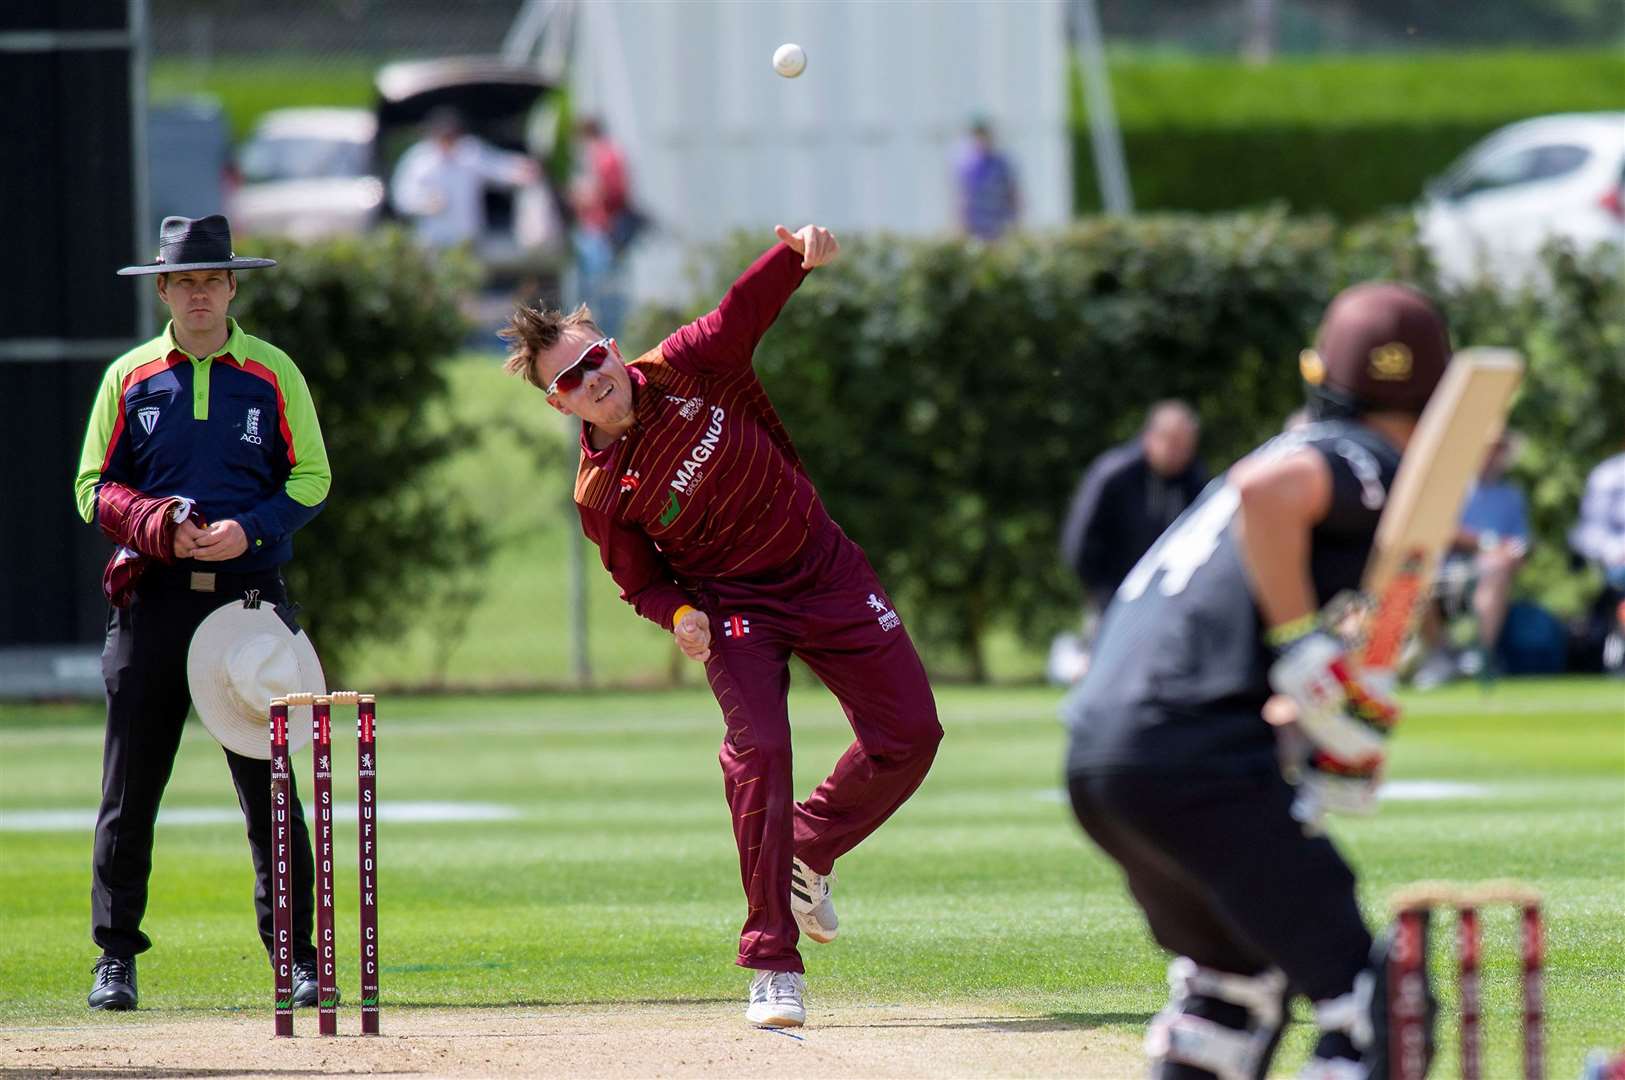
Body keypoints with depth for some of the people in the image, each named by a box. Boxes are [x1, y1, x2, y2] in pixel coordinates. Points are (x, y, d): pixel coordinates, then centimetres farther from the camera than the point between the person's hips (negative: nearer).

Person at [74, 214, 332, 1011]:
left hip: (249, 593, -1)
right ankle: (116, 958, 8)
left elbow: (310, 480, 5)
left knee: (268, 783, -3)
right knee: (130, 786, 1)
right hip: (153, 599, 1)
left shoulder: (273, 374, 7)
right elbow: (94, 488, 7)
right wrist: (154, 524, -12)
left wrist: (248, 531, -12)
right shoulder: (129, 378, 9)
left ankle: (297, 956, 2)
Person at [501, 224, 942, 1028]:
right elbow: (641, 581, -3)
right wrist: (680, 615, -23)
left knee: (909, 735, -1)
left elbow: (746, 307, -9)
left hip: (824, 569, 3)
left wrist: (798, 254, -28)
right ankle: (773, 965, -14)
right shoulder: (601, 493, -15)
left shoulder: (684, 370, -14)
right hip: (732, 605, -3)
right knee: (757, 749, -22)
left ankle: (809, 850, 27)